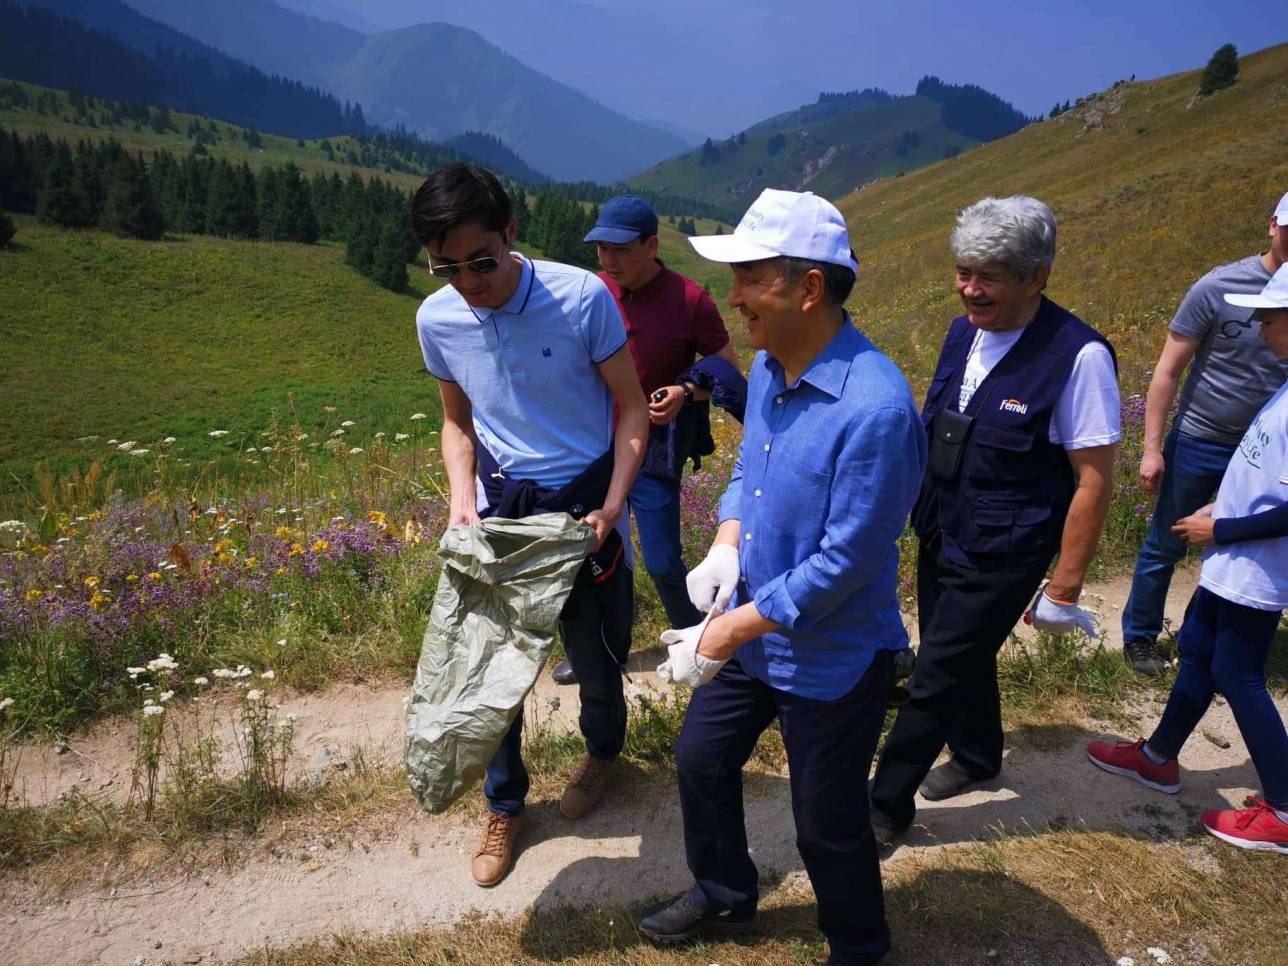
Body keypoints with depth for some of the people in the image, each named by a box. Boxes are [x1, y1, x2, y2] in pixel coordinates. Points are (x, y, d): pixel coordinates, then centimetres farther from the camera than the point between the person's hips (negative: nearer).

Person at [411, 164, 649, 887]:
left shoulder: (582, 297, -20)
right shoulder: (437, 320, -8)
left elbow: (632, 407, -10)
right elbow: (459, 422, 8)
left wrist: (612, 506, -19)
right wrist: (462, 497, -9)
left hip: (585, 501, -2)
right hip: (500, 509, 3)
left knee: (596, 655, 13)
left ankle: (604, 749, 48)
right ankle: (505, 805, 33)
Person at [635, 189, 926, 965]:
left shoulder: (875, 407, -30)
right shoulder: (768, 366, -4)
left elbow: (845, 561, -26)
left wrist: (730, 632, -21)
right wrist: (726, 546, -7)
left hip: (832, 658, -8)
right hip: (749, 625, 8)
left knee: (828, 825, 12)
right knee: (701, 761, 22)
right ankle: (724, 896, 51)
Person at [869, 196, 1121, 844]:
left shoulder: (1078, 356, -21)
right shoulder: (963, 333, 0)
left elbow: (1094, 481, -17)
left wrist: (1063, 587, -14)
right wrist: (921, 514, 13)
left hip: (999, 559, -6)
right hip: (939, 539, 7)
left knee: (934, 681, 1)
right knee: (963, 658, 23)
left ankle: (886, 804, 19)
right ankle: (976, 756, 49)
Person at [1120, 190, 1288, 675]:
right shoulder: (1218, 288, -13)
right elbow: (1168, 370, -10)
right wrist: (1152, 448, -13)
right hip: (1201, 444, -3)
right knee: (1165, 547, 8)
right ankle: (1139, 638, 26)